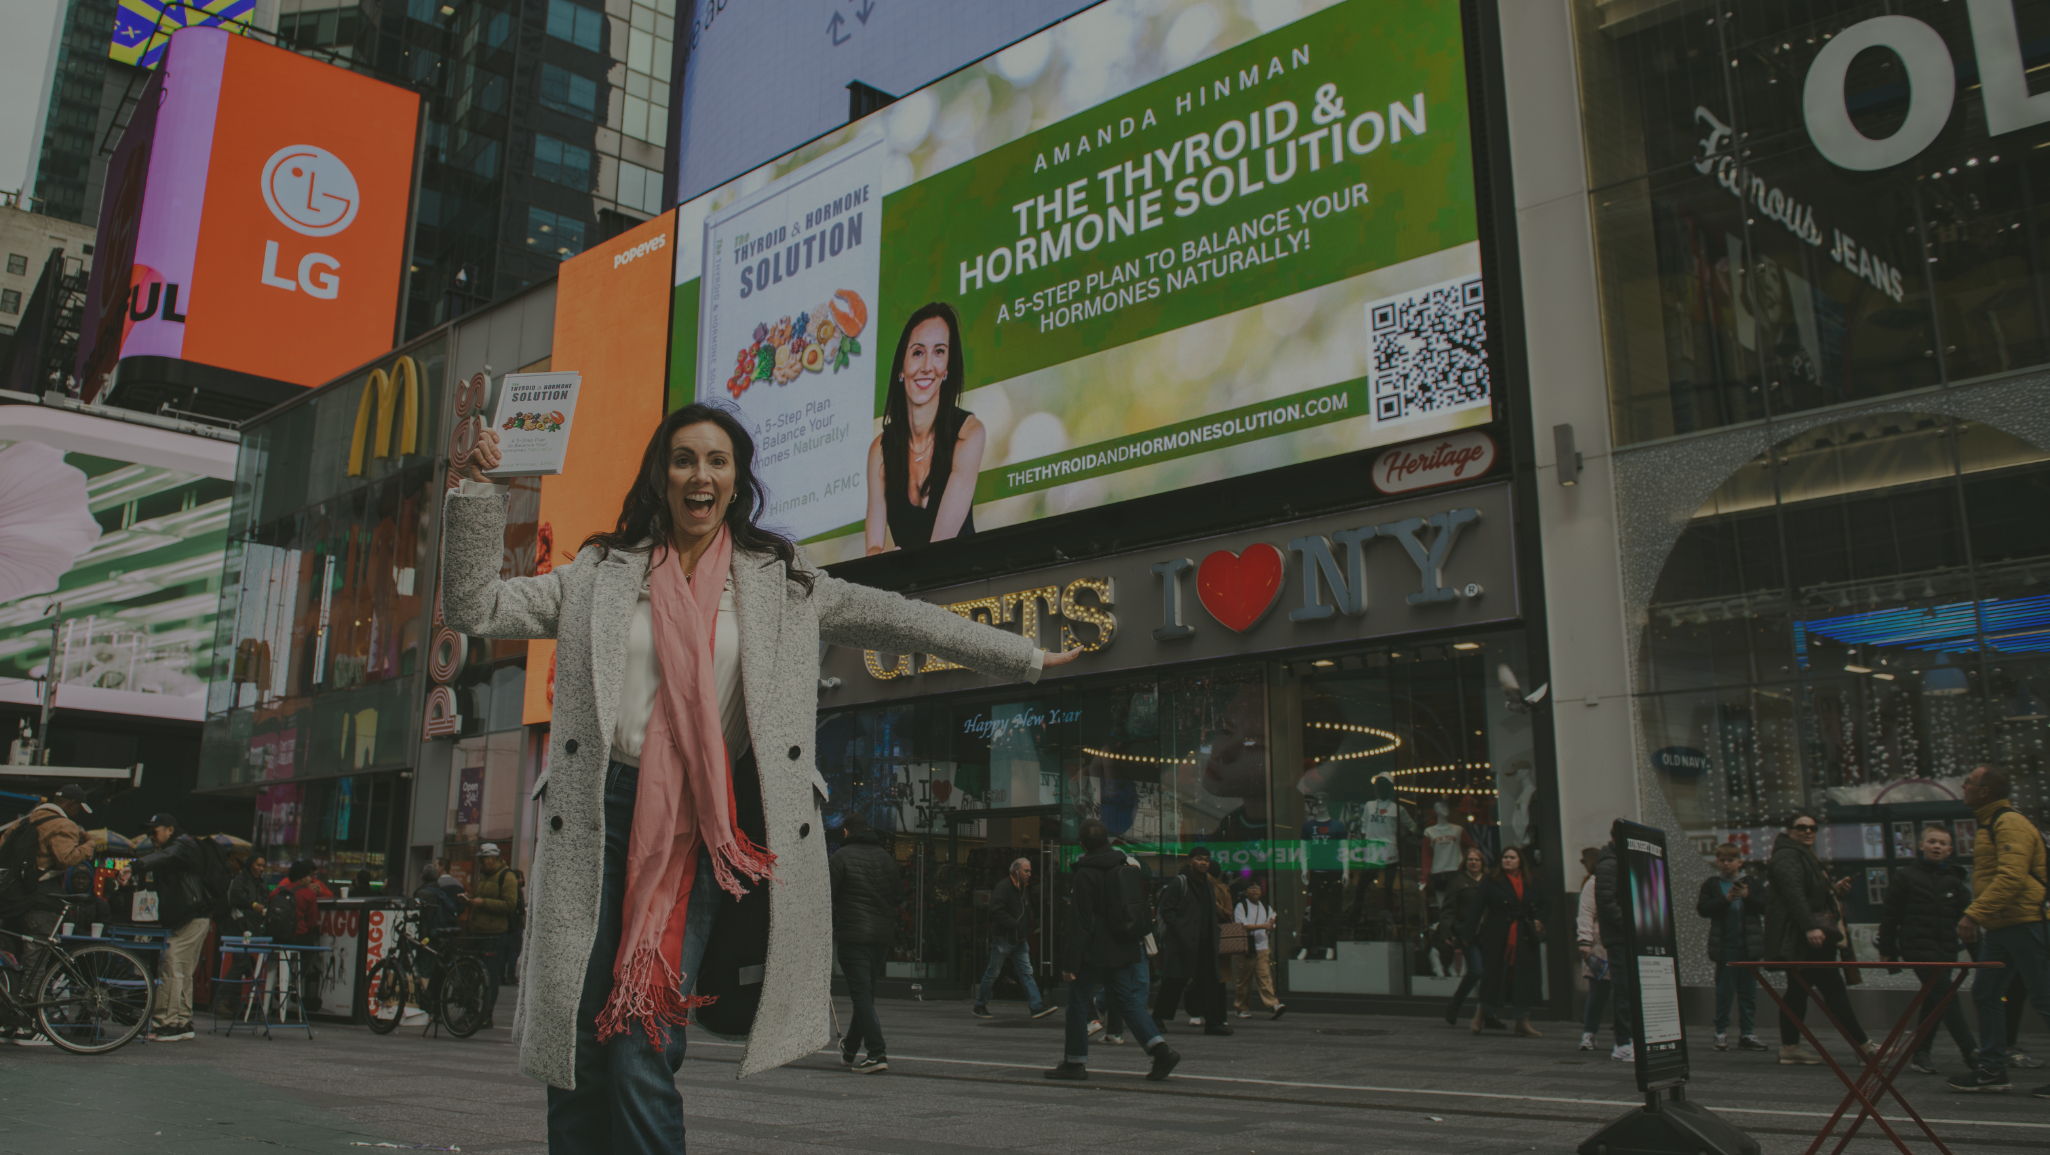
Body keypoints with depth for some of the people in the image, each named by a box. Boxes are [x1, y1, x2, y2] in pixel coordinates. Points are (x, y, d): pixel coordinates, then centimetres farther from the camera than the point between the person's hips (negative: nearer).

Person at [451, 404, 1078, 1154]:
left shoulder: (781, 581, 11)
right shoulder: (601, 573, 12)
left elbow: (894, 619, 11)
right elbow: (473, 607, 10)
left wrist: (1022, 658, 11)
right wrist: (478, 490, 2)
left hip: (703, 827, -1)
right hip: (600, 812, 1)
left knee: (642, 1051, -10)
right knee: (575, 1042, 2)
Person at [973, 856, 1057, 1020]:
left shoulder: (1023, 888, 13)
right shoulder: (1003, 886, -14)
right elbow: (996, 910, -23)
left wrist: (1026, 930, 10)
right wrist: (1014, 925, -23)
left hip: (1019, 940, 8)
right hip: (1003, 938, -8)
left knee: (1026, 972, 2)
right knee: (992, 972, 2)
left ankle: (1037, 1006, -2)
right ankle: (979, 1005, 14)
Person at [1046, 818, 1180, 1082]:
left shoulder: (1085, 874, -13)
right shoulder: (1128, 867, 9)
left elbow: (1077, 923, -15)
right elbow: (1141, 912, 17)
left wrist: (1069, 962, -13)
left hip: (1095, 952, -7)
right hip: (1126, 951, 7)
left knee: (1078, 1002, 6)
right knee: (1128, 1001, 10)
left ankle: (1075, 1062, 11)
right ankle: (1161, 1049, -4)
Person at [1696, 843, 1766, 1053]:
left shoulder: (1751, 882, 7)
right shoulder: (1711, 884, 3)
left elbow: (1764, 906, 0)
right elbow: (1703, 909, -6)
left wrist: (1747, 896, -15)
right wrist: (1726, 899, -16)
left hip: (1749, 945, 2)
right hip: (1725, 946, -2)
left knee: (1748, 990, 5)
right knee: (1724, 990, 2)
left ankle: (1747, 1034, 12)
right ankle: (1721, 1033, 10)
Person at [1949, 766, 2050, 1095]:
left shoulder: (2010, 824, -15)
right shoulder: (1989, 826, 17)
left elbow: (2012, 878, -26)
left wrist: (1974, 914, -28)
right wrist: (1979, 918, 18)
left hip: (2023, 924, -10)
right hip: (1998, 928, 10)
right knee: (1985, 994, 11)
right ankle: (1992, 1070, 17)